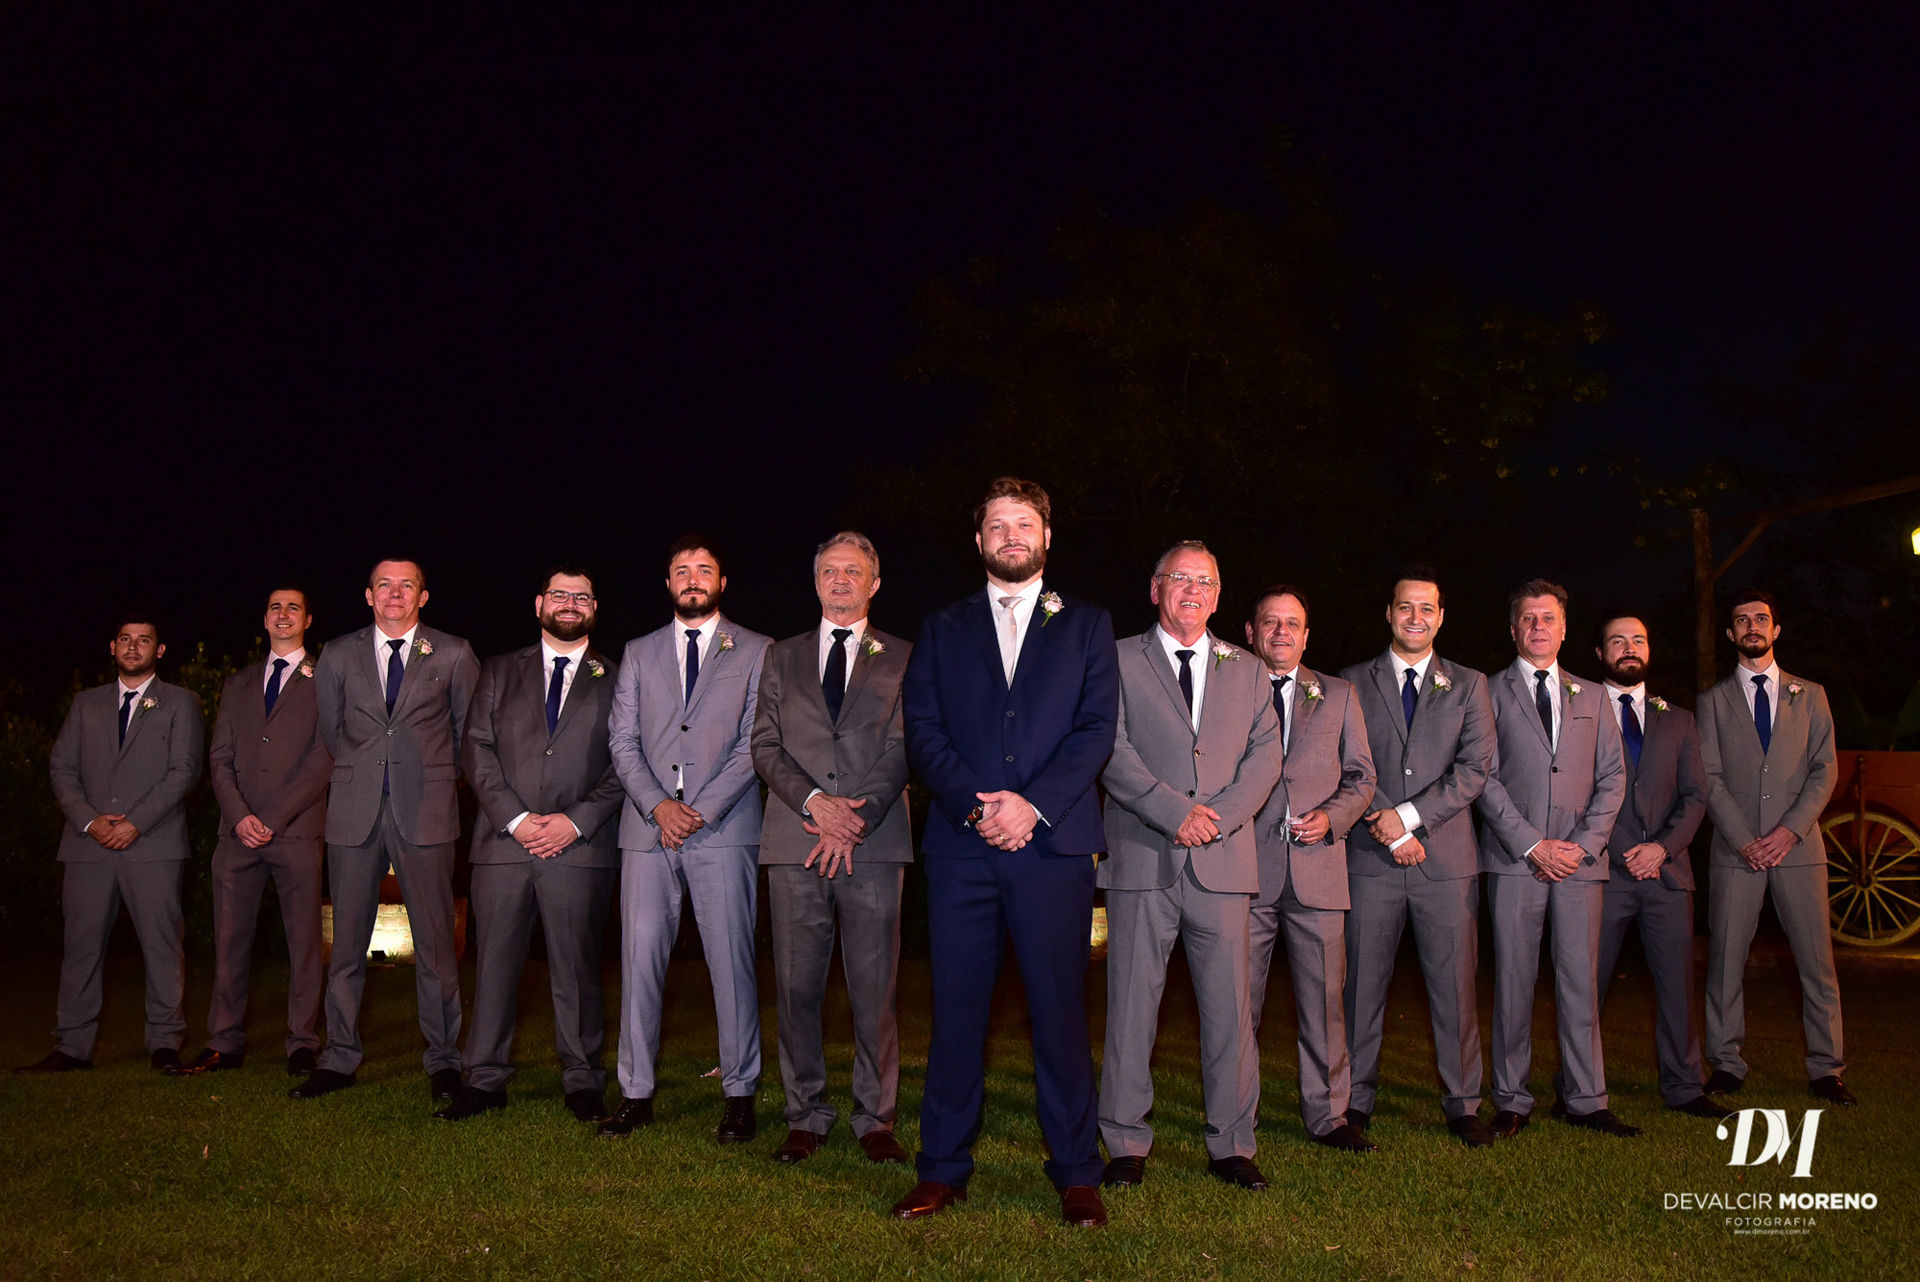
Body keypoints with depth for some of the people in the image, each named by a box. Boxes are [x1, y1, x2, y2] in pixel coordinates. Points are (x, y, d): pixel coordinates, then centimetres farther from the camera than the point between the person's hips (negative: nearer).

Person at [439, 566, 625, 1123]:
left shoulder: (616, 680, 11)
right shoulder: (499, 671, 16)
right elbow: (476, 749, 6)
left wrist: (577, 821, -9)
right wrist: (514, 818, -7)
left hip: (580, 845, -1)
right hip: (503, 841, 2)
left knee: (577, 966, 1)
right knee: (494, 962, 4)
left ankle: (582, 1081, 12)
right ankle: (485, 1079, 14)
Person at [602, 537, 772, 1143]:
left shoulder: (757, 652, 9)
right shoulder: (639, 653, 17)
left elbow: (755, 743, 0)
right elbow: (622, 741, 10)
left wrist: (703, 808, -9)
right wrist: (657, 805, -6)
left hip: (723, 827, -2)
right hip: (647, 828, 3)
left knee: (731, 962, -2)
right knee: (640, 960, 2)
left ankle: (739, 1093, 8)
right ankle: (636, 1093, 11)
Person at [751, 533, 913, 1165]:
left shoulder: (902, 659, 11)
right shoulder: (781, 657, 17)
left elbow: (902, 748, 1)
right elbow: (765, 745, 8)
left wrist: (856, 817, -12)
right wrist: (814, 800, -9)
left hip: (874, 843, -2)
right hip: (794, 843, 2)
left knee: (875, 990, 0)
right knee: (796, 987, 4)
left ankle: (875, 1119, 11)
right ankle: (806, 1116, 16)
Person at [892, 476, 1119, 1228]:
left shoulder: (1086, 625, 12)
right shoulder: (942, 629, 16)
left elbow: (1097, 729, 1)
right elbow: (923, 731, 5)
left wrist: (1032, 803, -12)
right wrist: (975, 803, -11)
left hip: (1053, 840, -1)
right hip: (961, 846, 1)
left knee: (1060, 1010, 2)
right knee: (956, 1011, 4)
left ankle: (1075, 1174, 13)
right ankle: (943, 1171, 15)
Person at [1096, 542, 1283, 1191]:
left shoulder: (1246, 669, 18)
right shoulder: (1120, 660, 8)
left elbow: (1266, 753, 9)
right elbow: (1111, 748, -3)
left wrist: (1219, 814, -8)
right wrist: (1174, 811, -13)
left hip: (1223, 859, 2)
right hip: (1142, 859, -2)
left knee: (1230, 1007, 3)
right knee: (1131, 1005, 1)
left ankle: (1231, 1145, 15)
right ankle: (1127, 1144, 12)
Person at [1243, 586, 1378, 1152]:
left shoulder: (1339, 695, 16)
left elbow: (1361, 775, 14)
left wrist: (1332, 816, -4)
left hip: (1317, 865, 2)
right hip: (1247, 867, -1)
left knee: (1324, 998, 4)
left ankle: (1328, 1114, 16)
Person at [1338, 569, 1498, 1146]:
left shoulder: (1468, 685, 11)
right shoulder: (1352, 683, 9)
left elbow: (1476, 768, 0)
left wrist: (1409, 814, -10)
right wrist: (1391, 831, -9)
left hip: (1447, 859, 1)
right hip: (1372, 860, 0)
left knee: (1456, 985, 3)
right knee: (1363, 984, 3)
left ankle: (1462, 1104, 15)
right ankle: (1356, 1099, 15)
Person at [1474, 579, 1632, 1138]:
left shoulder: (1591, 697, 17)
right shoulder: (1490, 693, 6)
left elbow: (1612, 778, 11)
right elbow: (1484, 777, -1)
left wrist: (1584, 843, -4)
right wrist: (1532, 844, -10)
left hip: (1580, 860, 3)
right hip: (1514, 860, -2)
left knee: (1581, 981, 4)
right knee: (1514, 982, 0)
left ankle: (1584, 1099, 13)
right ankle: (1512, 1101, 9)